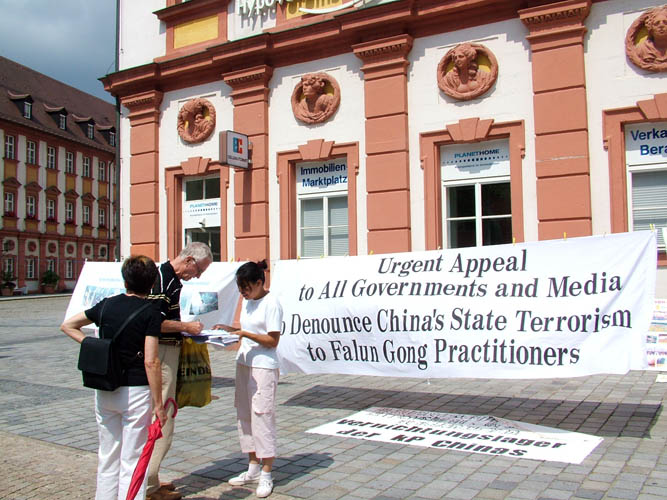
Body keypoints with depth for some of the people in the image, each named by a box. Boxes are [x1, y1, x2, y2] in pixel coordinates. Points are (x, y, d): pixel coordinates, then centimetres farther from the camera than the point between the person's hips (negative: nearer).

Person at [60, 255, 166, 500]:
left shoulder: (107, 304, 5)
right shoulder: (150, 313, -11)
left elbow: (67, 326, 16)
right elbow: (151, 362, -17)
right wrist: (158, 404, -12)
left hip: (104, 390, 5)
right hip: (135, 390, -5)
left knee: (107, 456, 18)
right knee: (132, 459, 4)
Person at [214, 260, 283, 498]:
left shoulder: (271, 304, -13)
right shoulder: (247, 301, 12)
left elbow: (272, 340, -15)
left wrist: (245, 334, -20)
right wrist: (229, 329, 3)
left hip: (264, 367, -9)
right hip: (244, 363, 9)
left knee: (262, 417, -5)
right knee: (244, 416, 12)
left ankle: (266, 475, 6)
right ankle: (253, 468, 25)